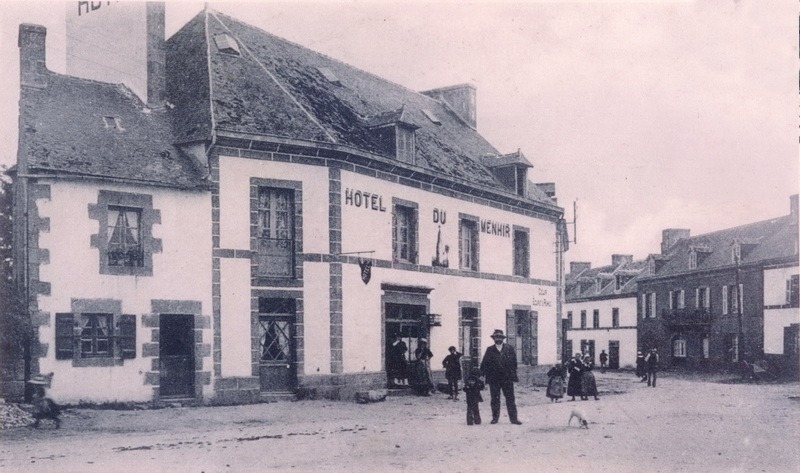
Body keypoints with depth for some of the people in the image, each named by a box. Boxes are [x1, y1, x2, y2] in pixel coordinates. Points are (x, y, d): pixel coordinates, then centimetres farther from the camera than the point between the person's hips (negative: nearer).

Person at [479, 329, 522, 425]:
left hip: (507, 378, -1)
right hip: (494, 379, 1)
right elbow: (484, 363, 5)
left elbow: (514, 362, 5)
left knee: (510, 399, -1)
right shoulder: (490, 350, 7)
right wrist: (481, 373, -5)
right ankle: (495, 418, 13)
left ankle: (513, 418, 0)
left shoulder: (509, 348, 6)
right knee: (495, 399, 5)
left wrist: (512, 374, -1)